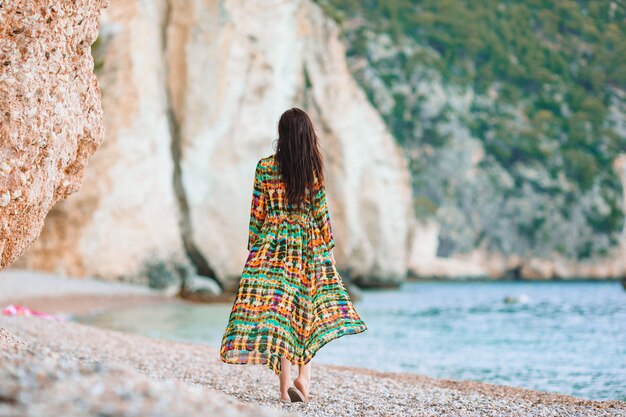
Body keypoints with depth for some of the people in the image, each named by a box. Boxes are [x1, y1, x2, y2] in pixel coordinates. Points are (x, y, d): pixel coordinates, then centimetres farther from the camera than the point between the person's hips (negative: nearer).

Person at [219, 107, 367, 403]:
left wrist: (254, 246, 9)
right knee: (308, 310, 13)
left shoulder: (265, 167, -3)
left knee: (276, 310, 0)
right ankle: (304, 376, 1)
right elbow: (321, 212, 1)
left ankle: (285, 384, -5)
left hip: (273, 245, -1)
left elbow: (257, 212, 0)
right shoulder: (314, 169, -2)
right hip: (309, 245, 1)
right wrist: (327, 245, 11)